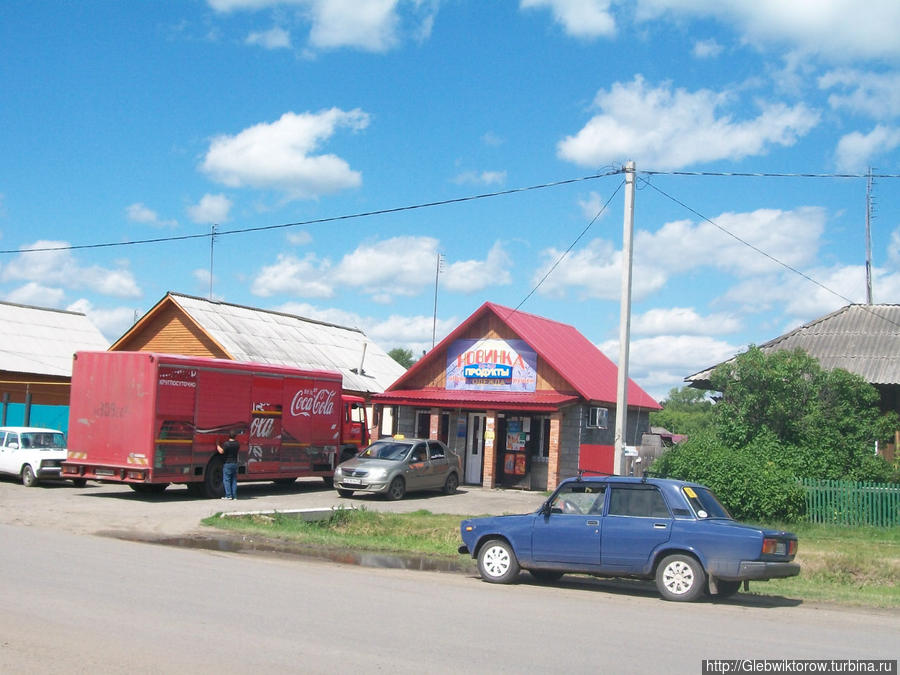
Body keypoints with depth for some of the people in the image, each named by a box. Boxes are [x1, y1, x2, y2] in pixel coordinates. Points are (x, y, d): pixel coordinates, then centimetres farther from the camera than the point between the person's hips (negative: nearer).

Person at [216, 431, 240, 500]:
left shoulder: (226, 444, -14)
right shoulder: (237, 444, 6)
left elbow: (221, 451, -23)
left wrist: (217, 445, -8)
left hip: (227, 464, -6)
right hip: (235, 463, 6)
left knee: (226, 480, 0)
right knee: (234, 480, 9)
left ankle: (228, 495, -5)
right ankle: (234, 496, 8)